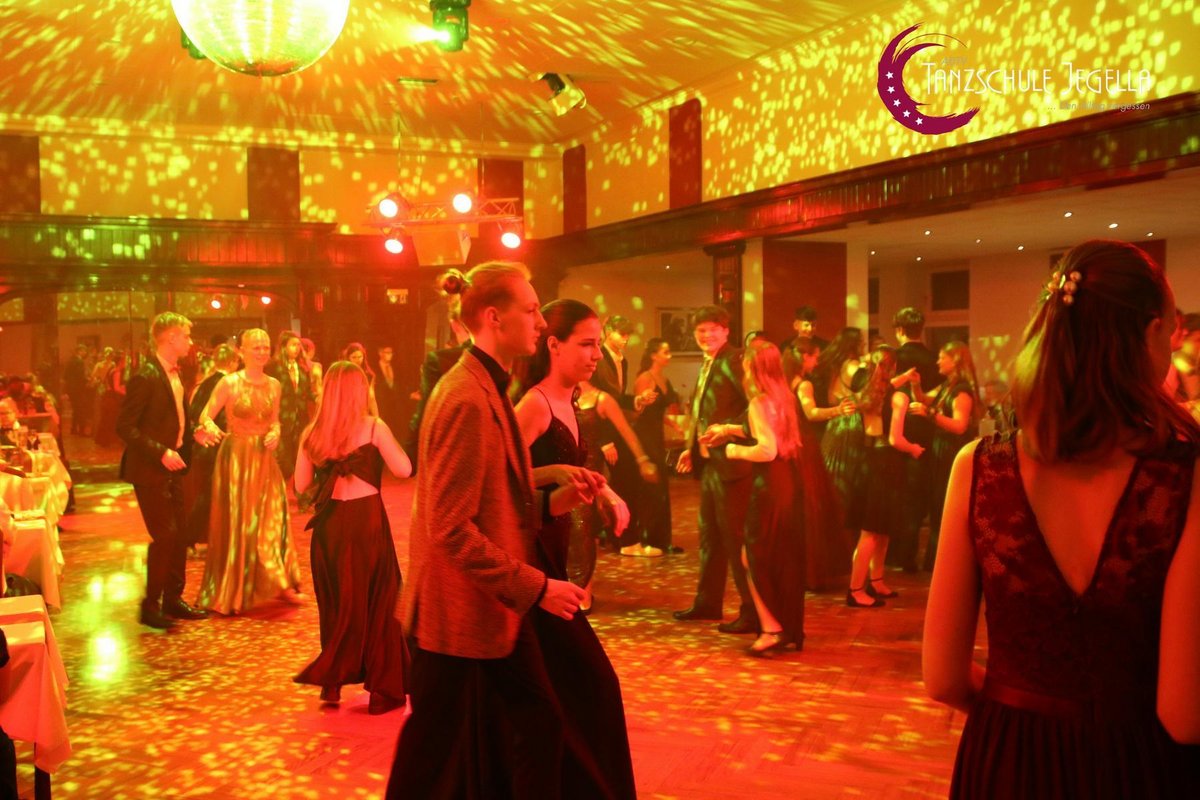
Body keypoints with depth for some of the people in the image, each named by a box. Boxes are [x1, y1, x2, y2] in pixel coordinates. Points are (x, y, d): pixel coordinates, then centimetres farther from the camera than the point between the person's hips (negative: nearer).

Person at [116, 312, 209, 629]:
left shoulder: (175, 374, 10)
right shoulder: (146, 376, -17)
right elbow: (125, 427, -19)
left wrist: (193, 431, 4)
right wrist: (160, 452, -24)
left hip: (173, 465, 9)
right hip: (150, 469, -9)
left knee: (180, 534, 12)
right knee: (164, 536, -7)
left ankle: (173, 599, 23)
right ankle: (150, 606, 5)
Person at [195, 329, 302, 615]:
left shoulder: (274, 385, 5)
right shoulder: (229, 383, -9)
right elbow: (206, 415, -8)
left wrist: (275, 434, -5)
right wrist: (209, 428, -29)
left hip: (264, 457, 5)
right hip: (235, 456, -4)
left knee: (272, 519, 6)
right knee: (235, 523, 1)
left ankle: (276, 584, 18)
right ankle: (229, 593, 14)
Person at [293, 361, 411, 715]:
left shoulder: (312, 433, 2)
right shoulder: (373, 427, -8)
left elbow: (301, 485, 6)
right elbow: (403, 469, -10)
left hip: (329, 523, 3)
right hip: (366, 520, -3)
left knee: (337, 604, 17)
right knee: (377, 601, 7)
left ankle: (332, 682, 22)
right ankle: (381, 690, 11)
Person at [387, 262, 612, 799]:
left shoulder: (490, 391, 11)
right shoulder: (467, 400, -21)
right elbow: (451, 529, -24)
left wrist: (555, 501, -1)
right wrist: (535, 587, -20)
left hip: (497, 611, 10)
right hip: (461, 617, -9)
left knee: (539, 725, 14)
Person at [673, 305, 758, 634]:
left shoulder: (732, 361, -14)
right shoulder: (706, 366, 17)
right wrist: (692, 448, 14)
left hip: (730, 462, -10)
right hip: (708, 462, 10)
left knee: (735, 538, -5)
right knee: (709, 536, 19)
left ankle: (753, 611, 3)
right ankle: (708, 601, 32)